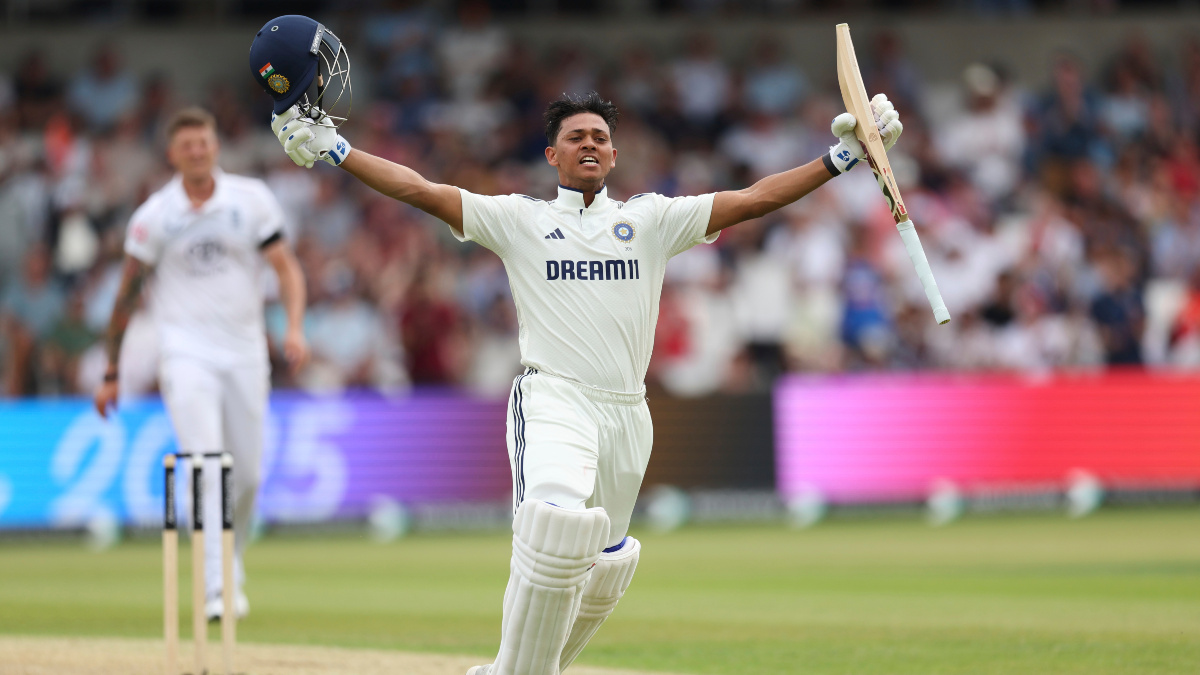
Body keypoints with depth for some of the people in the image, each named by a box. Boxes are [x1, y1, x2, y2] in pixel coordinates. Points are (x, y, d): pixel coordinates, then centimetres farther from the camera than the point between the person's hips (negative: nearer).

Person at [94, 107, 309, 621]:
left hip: (245, 352, 2)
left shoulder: (251, 199, 2)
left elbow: (286, 268, 2)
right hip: (186, 351, -2)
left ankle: (232, 567, 31)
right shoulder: (153, 217, 0)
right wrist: (111, 374, 7)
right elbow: (127, 294, 6)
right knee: (206, 468, -17)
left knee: (247, 474, 6)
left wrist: (294, 328, -16)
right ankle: (218, 587, -22)